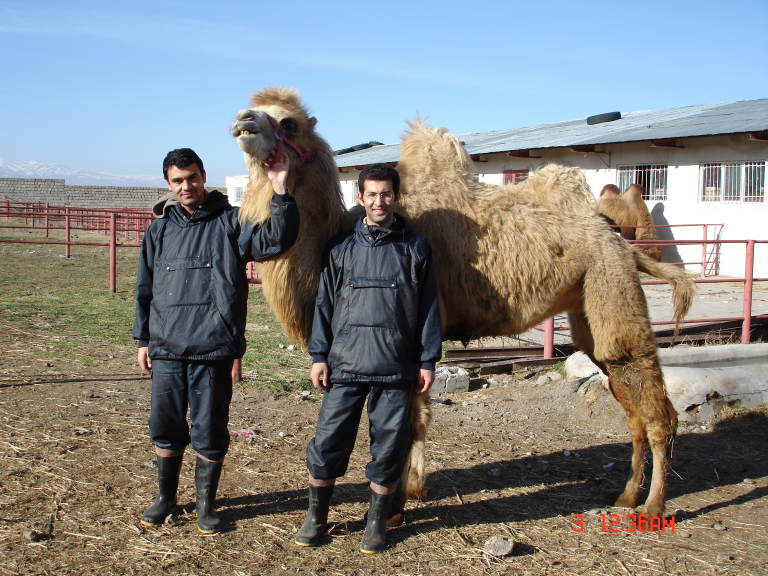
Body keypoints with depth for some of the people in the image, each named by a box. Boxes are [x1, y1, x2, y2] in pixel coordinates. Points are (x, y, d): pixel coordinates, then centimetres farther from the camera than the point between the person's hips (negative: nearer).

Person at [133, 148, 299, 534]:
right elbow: (145, 289, 18)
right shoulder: (160, 230, 13)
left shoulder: (230, 223, 2)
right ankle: (166, 497, 28)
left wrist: (280, 194, -26)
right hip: (166, 347, 3)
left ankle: (206, 503, 21)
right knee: (165, 428, 10)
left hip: (213, 348, -3)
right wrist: (143, 338, 16)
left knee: (210, 432, 4)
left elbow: (275, 240, -15)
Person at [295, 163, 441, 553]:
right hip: (345, 362, 1)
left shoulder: (415, 248, 6)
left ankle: (377, 522, 22)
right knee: (328, 440, 2)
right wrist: (318, 355, 3)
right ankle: (316, 516, 20)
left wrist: (428, 361, 2)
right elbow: (325, 302, 9)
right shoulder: (341, 246, 8)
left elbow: (428, 308, 6)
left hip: (396, 367, 0)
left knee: (389, 445, 5)